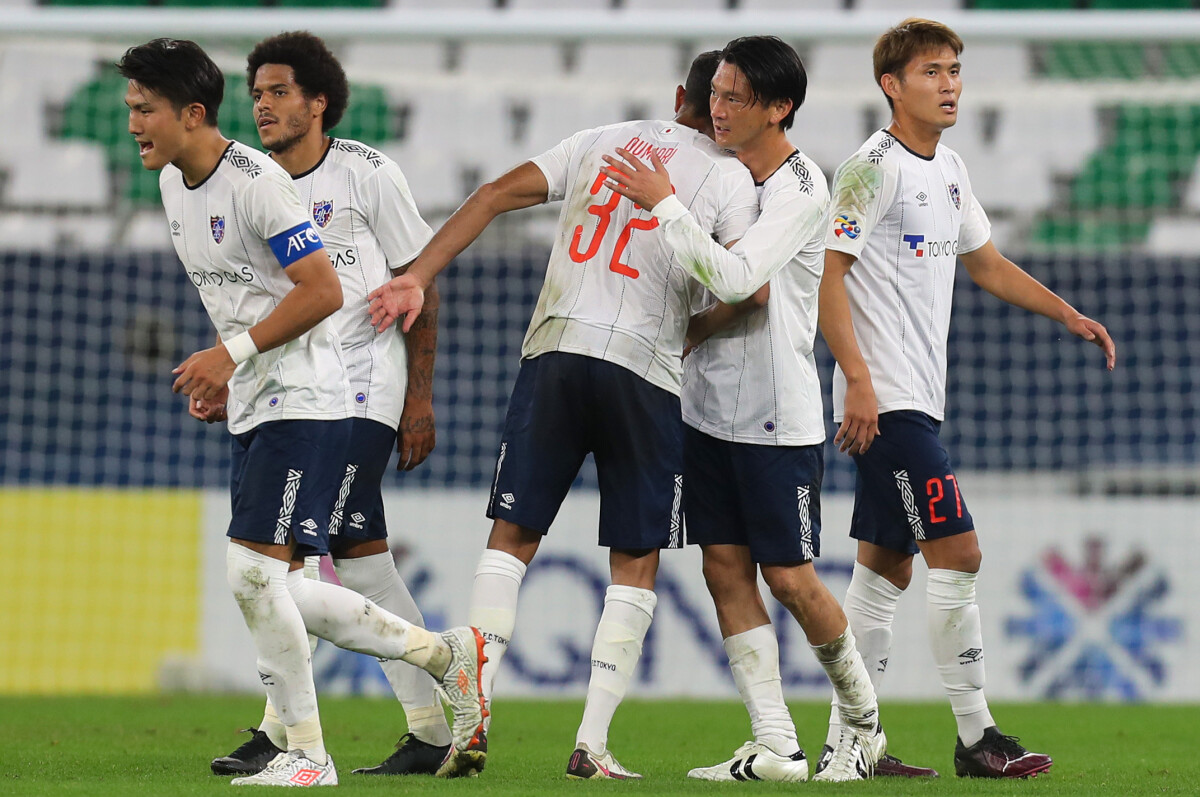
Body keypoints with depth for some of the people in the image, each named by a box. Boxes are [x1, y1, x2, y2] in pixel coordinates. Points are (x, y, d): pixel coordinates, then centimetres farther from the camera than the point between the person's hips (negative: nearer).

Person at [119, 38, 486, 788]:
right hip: (252, 410, 10)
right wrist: (223, 378, 14)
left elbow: (323, 291, -20)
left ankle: (307, 753, -6)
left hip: (305, 404, -10)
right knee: (279, 591, 7)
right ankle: (446, 653, 20)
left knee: (253, 569, -15)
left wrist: (232, 353, -20)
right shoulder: (173, 182, 11)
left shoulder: (255, 182, -17)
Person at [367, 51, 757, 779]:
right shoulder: (730, 178, 4)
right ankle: (593, 743, 0)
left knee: (512, 538, 8)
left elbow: (497, 195, 7)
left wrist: (417, 278, 4)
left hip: (555, 351, 3)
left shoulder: (603, 141, 14)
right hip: (646, 371, -2)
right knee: (636, 563, 8)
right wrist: (691, 336, 12)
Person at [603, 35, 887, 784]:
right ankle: (775, 747, 3)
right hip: (711, 407, 7)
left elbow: (738, 282, -28)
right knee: (726, 568, 1)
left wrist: (664, 203, -23)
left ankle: (864, 717, 20)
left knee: (790, 577, -2)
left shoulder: (800, 190, -15)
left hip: (780, 418, -7)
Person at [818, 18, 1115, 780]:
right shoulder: (872, 168, -12)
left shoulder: (948, 169, 15)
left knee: (885, 566, 9)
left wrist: (1068, 314, 18)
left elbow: (986, 262, 28)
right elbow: (827, 274, -16)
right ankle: (976, 737, -7)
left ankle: (847, 741, 13)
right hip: (885, 398, -9)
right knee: (957, 553, -12)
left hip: (916, 398, 9)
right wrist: (858, 379, -22)